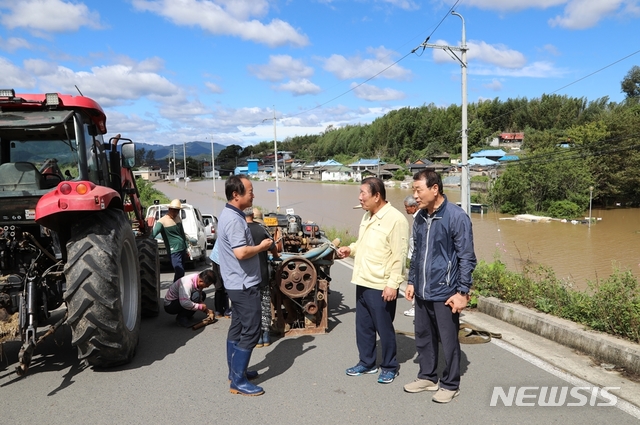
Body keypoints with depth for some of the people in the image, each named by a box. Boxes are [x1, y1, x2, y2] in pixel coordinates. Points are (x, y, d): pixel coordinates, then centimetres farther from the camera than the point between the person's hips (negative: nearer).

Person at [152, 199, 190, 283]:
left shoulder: (178, 218, 11)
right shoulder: (162, 222, -12)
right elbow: (153, 234, -25)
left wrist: (186, 248, 20)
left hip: (183, 249, 8)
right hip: (174, 251, -8)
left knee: (181, 272, 14)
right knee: (180, 273, -15)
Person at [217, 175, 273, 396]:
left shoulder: (229, 214, 11)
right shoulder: (234, 220, -23)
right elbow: (241, 253, -31)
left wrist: (258, 246, 9)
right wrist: (262, 247, -16)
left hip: (237, 283, 11)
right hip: (244, 284, -11)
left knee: (237, 327, 18)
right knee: (250, 332, -4)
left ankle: (235, 371, 30)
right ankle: (238, 382, 3)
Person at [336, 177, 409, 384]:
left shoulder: (395, 219, -16)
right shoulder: (367, 216, 12)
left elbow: (399, 255, -18)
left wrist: (392, 284, -21)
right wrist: (350, 249, 5)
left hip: (381, 286, -8)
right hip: (363, 282, 8)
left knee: (384, 329, 6)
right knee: (363, 326, 17)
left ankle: (389, 367, 24)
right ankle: (367, 363, 33)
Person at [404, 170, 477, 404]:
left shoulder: (456, 217, -14)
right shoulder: (420, 218, 6)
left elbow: (467, 258, -12)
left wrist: (462, 292, -14)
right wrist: (411, 281, 15)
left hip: (444, 293, -6)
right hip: (422, 292, 7)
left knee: (448, 342, 7)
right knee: (423, 337, 17)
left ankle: (450, 385, 24)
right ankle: (427, 377, 35)